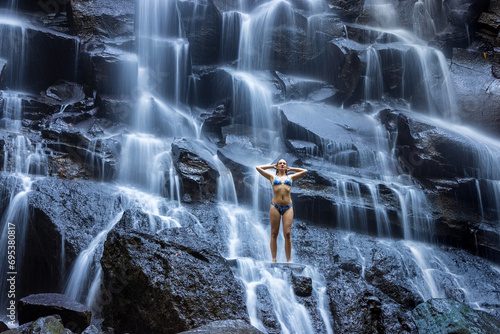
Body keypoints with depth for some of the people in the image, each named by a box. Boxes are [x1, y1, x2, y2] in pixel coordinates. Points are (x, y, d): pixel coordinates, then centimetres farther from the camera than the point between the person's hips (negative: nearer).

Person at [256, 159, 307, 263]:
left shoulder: (290, 177, 20)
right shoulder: (272, 177, 17)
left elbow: (304, 171, 27)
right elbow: (258, 168, 18)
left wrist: (290, 168, 28)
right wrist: (272, 166, 24)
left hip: (288, 207, 1)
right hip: (275, 206, -1)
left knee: (287, 234, -7)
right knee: (274, 234, -3)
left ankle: (289, 260, -6)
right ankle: (274, 259, -2)